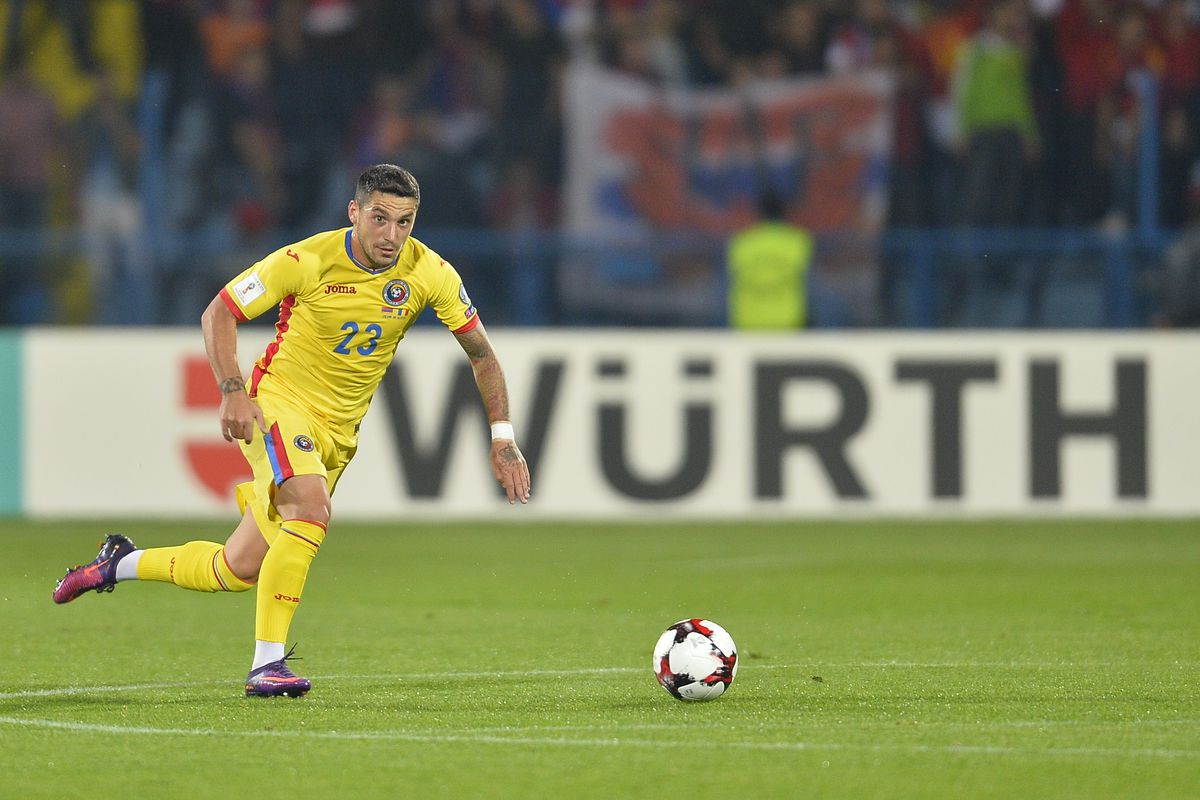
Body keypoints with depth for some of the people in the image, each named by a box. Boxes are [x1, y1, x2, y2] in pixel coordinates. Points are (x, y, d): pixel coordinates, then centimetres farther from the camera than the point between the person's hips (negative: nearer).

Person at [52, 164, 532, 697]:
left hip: (337, 432, 5)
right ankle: (267, 665, -28)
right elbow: (218, 313, -8)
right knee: (311, 509, -34)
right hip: (279, 400, -5)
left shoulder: (429, 273, -9)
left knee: (237, 572, 6)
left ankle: (120, 564, 31)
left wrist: (503, 438, -5)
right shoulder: (308, 260, -18)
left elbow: (481, 353, 2)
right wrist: (233, 392, -21)